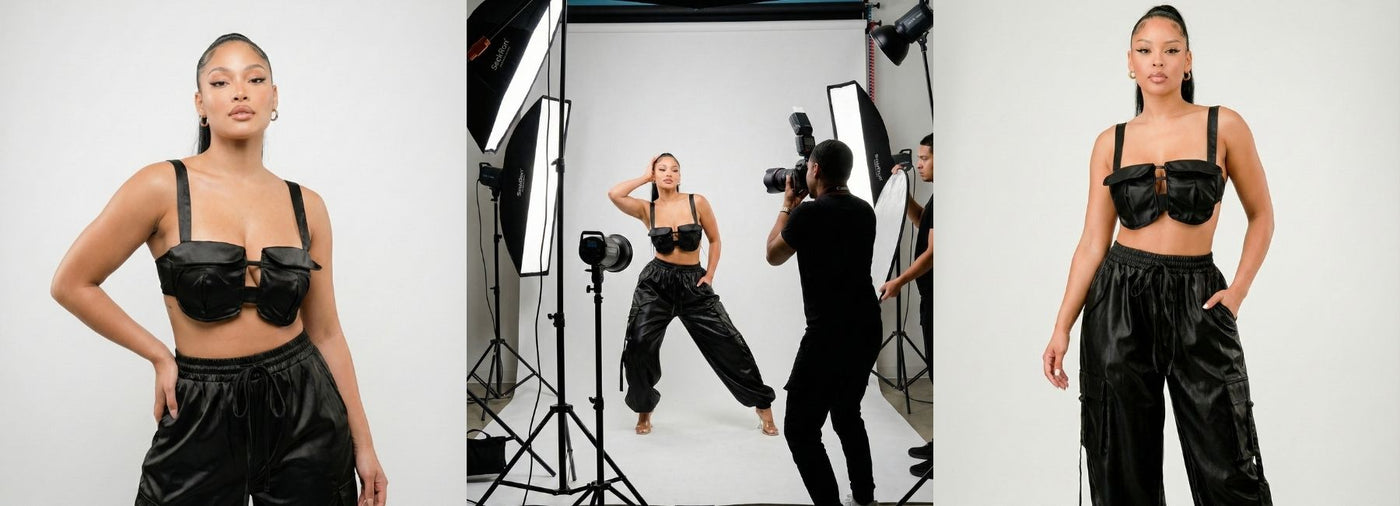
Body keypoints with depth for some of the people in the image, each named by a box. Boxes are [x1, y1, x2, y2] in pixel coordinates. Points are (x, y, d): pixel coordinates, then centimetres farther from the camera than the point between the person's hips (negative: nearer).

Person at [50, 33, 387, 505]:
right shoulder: (163, 186, -8)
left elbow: (326, 332, 6)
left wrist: (363, 444, 6)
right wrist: (160, 356, 0)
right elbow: (72, 283, 0)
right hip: (204, 417, -2)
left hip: (304, 412, 2)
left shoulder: (306, 205, 2)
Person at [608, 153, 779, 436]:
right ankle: (644, 410, 14)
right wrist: (645, 177, -6)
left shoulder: (697, 202, -3)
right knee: (638, 346, -11)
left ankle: (763, 405, 11)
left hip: (694, 284, 0)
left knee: (728, 344, -4)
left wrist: (710, 275, -1)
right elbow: (614, 194, -18)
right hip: (656, 284, 1)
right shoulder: (647, 210, -1)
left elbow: (715, 240, 7)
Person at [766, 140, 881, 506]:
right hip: (867, 328, 8)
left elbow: (774, 256, 4)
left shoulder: (809, 213, -14)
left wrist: (787, 206, 14)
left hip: (829, 334, -8)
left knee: (801, 429, -1)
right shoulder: (864, 211, 7)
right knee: (847, 414, 24)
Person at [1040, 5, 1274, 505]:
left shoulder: (1223, 126, 1)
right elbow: (1093, 241, 5)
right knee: (1124, 465, 8)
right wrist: (1061, 328, 0)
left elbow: (1261, 216, 10)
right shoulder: (1111, 142, 5)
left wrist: (1238, 290, -2)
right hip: (1119, 301, 1)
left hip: (1197, 302, -1)